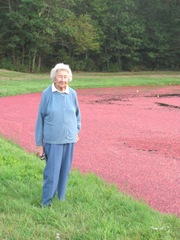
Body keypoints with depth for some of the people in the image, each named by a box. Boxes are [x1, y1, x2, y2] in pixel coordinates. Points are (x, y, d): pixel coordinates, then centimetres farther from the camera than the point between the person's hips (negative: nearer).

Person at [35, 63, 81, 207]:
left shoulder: (72, 94, -1)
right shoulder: (47, 94, -9)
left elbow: (77, 113, 17)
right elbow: (40, 118, -4)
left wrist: (77, 130, 17)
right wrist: (39, 143, -3)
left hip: (69, 139, 3)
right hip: (52, 140, -3)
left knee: (65, 170, 11)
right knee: (52, 171, -1)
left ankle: (62, 197, 27)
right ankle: (46, 201, 13)